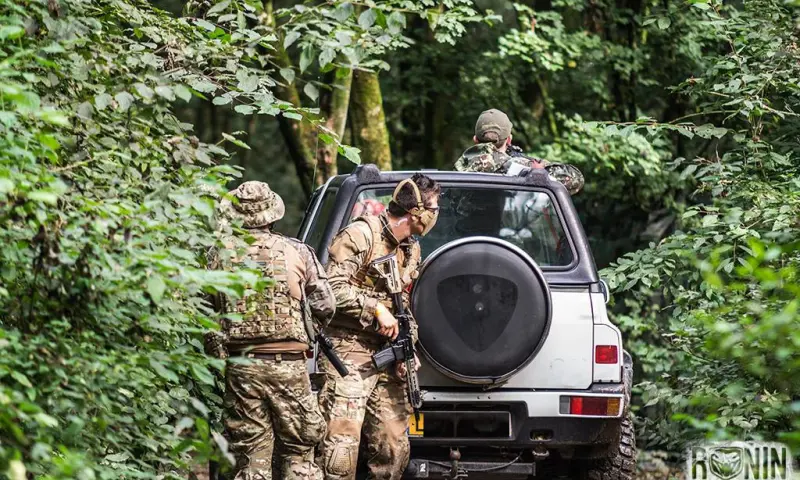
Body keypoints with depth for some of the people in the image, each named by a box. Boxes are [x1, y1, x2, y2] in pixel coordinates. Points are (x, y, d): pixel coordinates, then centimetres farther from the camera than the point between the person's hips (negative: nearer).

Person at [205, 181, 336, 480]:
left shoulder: (221, 255, 1)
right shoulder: (297, 251, 0)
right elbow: (325, 306, 1)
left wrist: (216, 355, 12)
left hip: (241, 367, 1)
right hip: (289, 366, -1)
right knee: (299, 454, 7)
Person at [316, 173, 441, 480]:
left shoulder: (411, 249, 17)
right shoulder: (361, 235, -9)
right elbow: (333, 287, -15)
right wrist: (377, 309, -17)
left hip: (386, 354, 8)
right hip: (350, 349, -8)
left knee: (394, 448, 6)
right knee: (343, 439, -15)